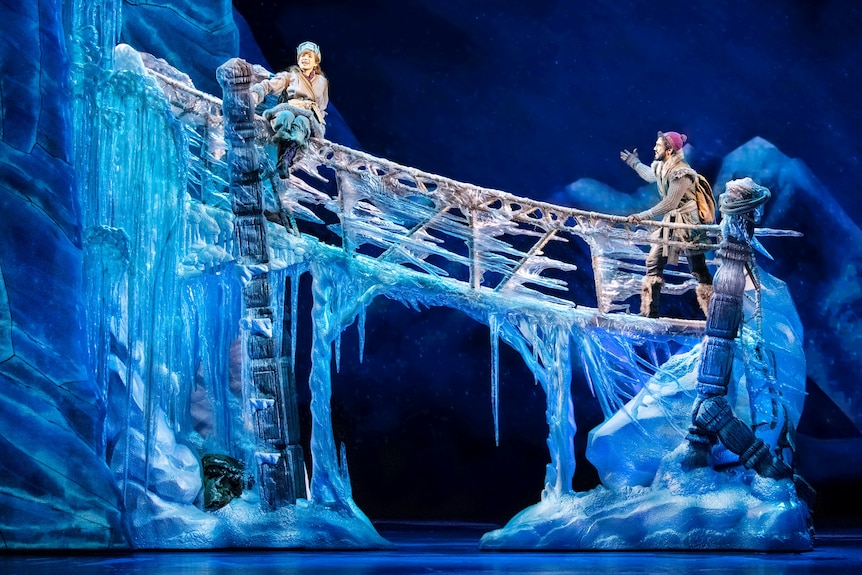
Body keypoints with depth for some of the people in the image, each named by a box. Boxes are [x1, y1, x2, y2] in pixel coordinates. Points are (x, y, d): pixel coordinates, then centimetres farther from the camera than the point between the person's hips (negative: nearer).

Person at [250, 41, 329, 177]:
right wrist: (254, 96, -13)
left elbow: (322, 106, 36)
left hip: (310, 119, 0)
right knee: (287, 116, -41)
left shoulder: (322, 82, 30)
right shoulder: (289, 76, 23)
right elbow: (268, 85, 8)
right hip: (287, 110, 0)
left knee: (301, 121, -41)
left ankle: (284, 163, -65)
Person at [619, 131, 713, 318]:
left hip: (688, 223, -9)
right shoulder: (663, 167, 4)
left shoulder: (681, 173, -22)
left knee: (699, 270, -4)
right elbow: (650, 176, 30)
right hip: (670, 222, 9)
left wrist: (643, 216, -29)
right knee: (654, 263, 5)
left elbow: (670, 203, -27)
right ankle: (649, 312, 10)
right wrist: (635, 163, 37)